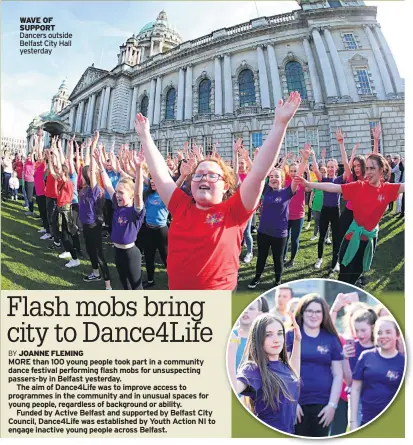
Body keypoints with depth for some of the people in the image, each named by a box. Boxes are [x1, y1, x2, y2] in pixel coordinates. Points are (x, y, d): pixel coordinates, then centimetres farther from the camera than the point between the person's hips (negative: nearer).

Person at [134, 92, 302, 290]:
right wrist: (144, 135, 6)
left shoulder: (233, 212, -12)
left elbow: (259, 172, -19)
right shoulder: (181, 207, -3)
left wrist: (280, 125, -23)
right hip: (176, 294, 4)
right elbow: (159, 172, 2)